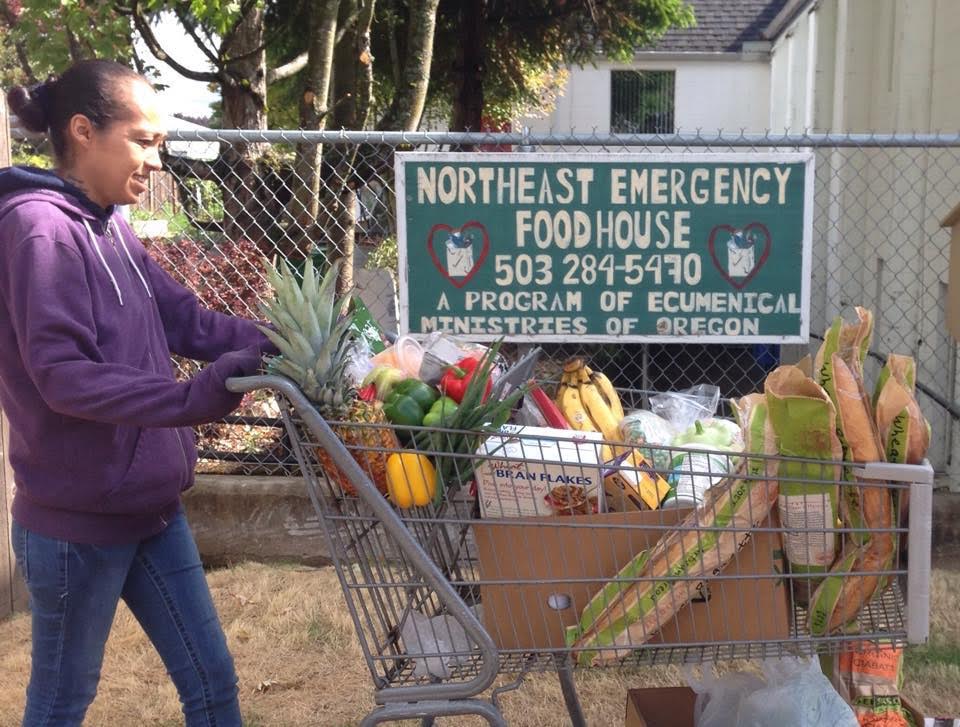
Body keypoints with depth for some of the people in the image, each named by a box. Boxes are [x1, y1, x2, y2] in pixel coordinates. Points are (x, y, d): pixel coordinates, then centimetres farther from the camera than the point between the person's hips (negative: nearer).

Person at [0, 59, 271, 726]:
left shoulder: (110, 229, 7)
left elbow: (190, 321, 6)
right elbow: (61, 374, -26)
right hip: (77, 523, -8)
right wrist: (190, 400, -36)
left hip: (149, 507, 8)